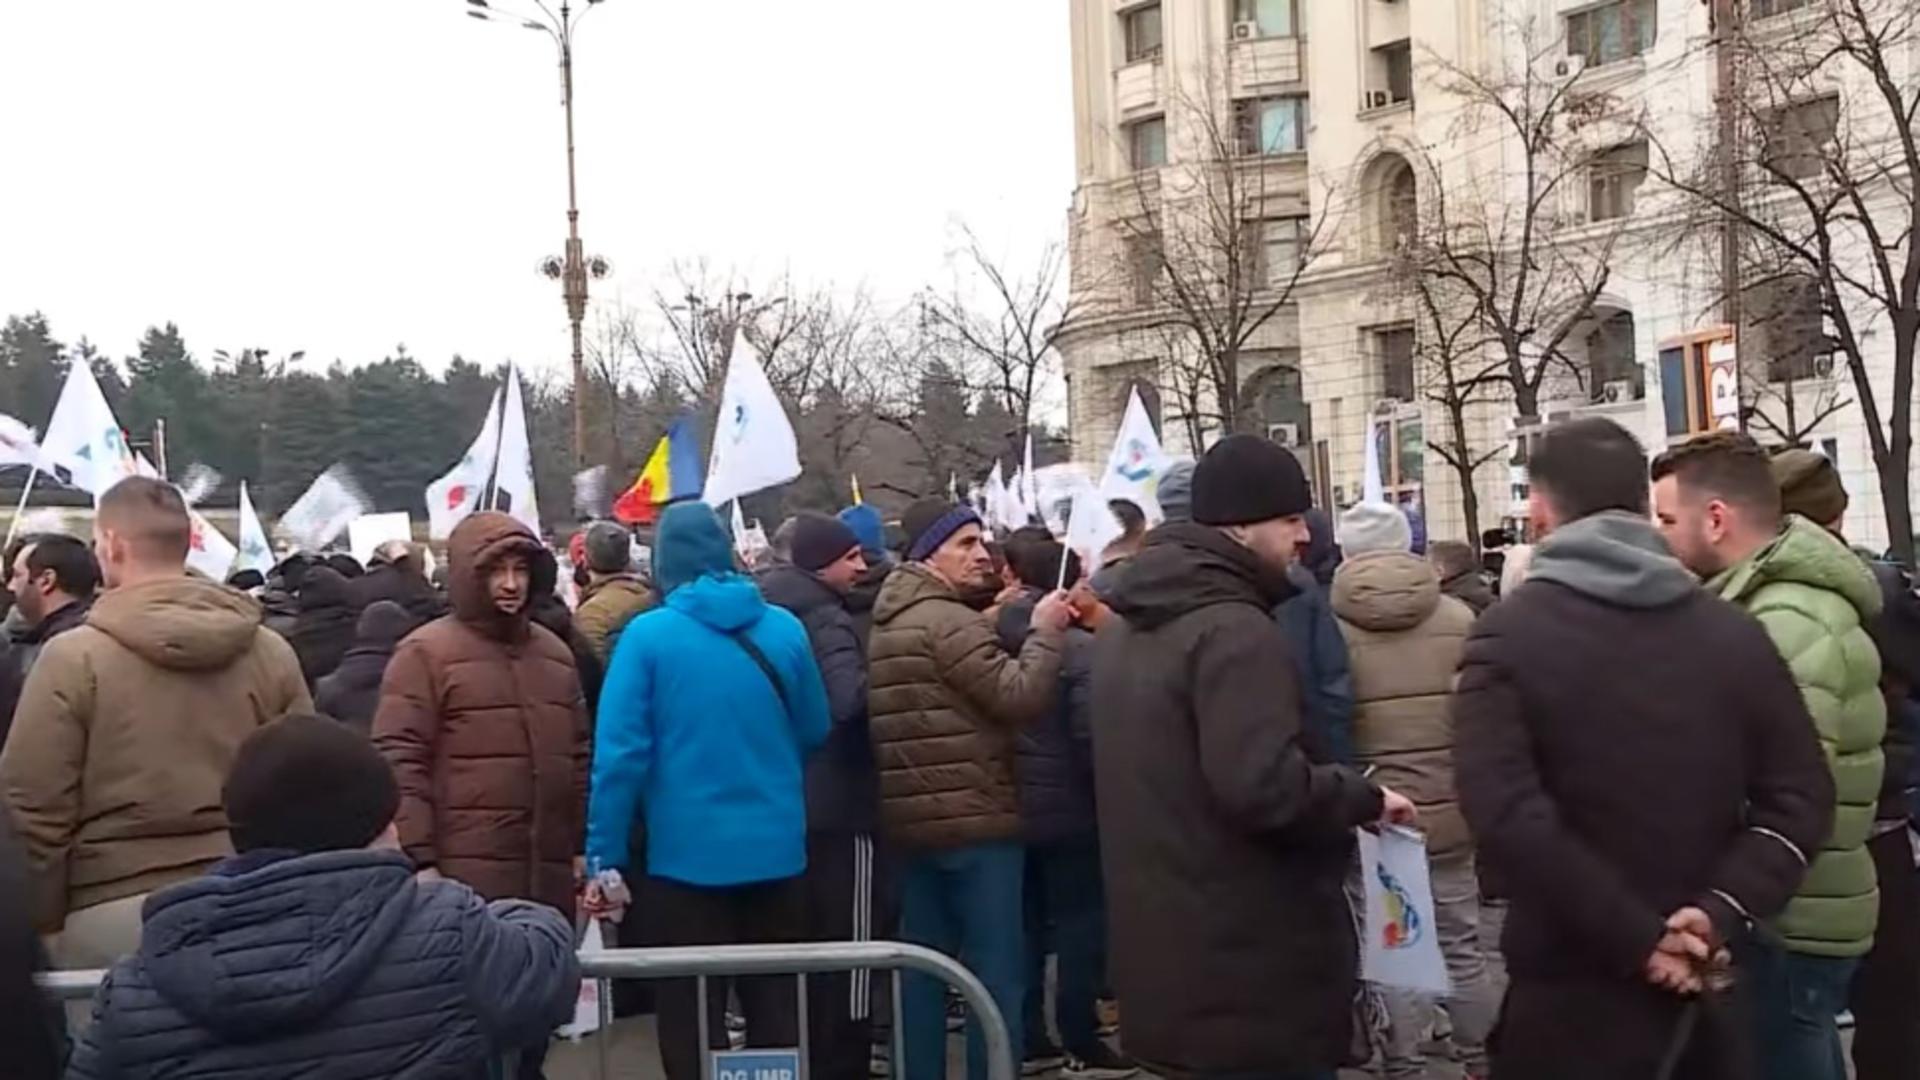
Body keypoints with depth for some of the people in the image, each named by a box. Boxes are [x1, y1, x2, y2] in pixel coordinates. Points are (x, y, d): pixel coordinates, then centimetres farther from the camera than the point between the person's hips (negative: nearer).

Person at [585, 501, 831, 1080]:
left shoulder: (647, 634, -9)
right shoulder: (784, 628, 0)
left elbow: (620, 752, -12)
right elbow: (816, 733, 10)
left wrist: (604, 859, -7)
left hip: (687, 855, -3)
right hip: (777, 852, 3)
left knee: (693, 1027, 8)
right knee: (777, 1017, 16)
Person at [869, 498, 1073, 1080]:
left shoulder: (888, 625, 16)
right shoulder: (951, 622, -13)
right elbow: (1021, 698, -19)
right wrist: (1045, 632, -9)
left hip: (915, 820, 9)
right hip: (974, 821, -9)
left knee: (923, 968, 12)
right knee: (997, 971, -3)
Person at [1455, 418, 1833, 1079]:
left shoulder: (1508, 635, -8)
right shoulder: (1733, 632, 5)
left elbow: (1505, 814, -21)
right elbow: (1801, 796, -1)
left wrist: (1636, 939, -16)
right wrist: (1720, 912, -10)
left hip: (1572, 989, -3)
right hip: (1702, 981, 4)